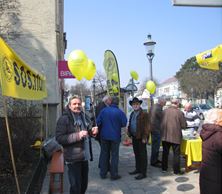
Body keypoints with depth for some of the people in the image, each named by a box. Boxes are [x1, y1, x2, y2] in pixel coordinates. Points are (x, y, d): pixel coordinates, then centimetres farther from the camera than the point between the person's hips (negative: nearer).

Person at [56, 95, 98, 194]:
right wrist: (77, 136, -26)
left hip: (84, 157, 7)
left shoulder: (84, 117, 11)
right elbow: (59, 138, -18)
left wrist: (92, 132, 2)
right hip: (73, 158, -7)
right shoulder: (64, 119, -11)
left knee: (84, 184, 16)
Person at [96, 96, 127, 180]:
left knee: (104, 154, 13)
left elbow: (98, 122, -7)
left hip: (104, 136, 2)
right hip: (115, 136, -2)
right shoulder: (120, 112, -12)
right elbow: (124, 123, -12)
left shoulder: (103, 110, -6)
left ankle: (103, 173, 20)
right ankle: (114, 174, 11)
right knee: (114, 155, 7)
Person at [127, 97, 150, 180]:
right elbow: (130, 125, 18)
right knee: (136, 154, 18)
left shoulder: (144, 114, -12)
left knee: (142, 155, 0)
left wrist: (144, 137, -18)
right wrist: (130, 134, 11)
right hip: (134, 137, 8)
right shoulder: (132, 114, 12)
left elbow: (147, 127, -16)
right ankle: (138, 169, 32)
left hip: (141, 138, -8)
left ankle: (143, 173, 8)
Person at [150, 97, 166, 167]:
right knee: (156, 146, -2)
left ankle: (155, 159, 30)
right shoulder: (158, 108, -20)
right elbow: (162, 118, -15)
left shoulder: (153, 107, 11)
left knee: (155, 145, 19)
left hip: (152, 128, 10)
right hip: (156, 129, -10)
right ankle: (153, 162, 5)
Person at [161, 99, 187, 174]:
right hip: (175, 136, -4)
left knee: (165, 152, 16)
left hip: (165, 135, 4)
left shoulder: (164, 111, -3)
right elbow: (184, 125, -10)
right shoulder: (180, 112, -14)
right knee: (176, 154, 9)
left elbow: (161, 122, 5)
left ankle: (164, 168, 27)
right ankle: (176, 170, 15)